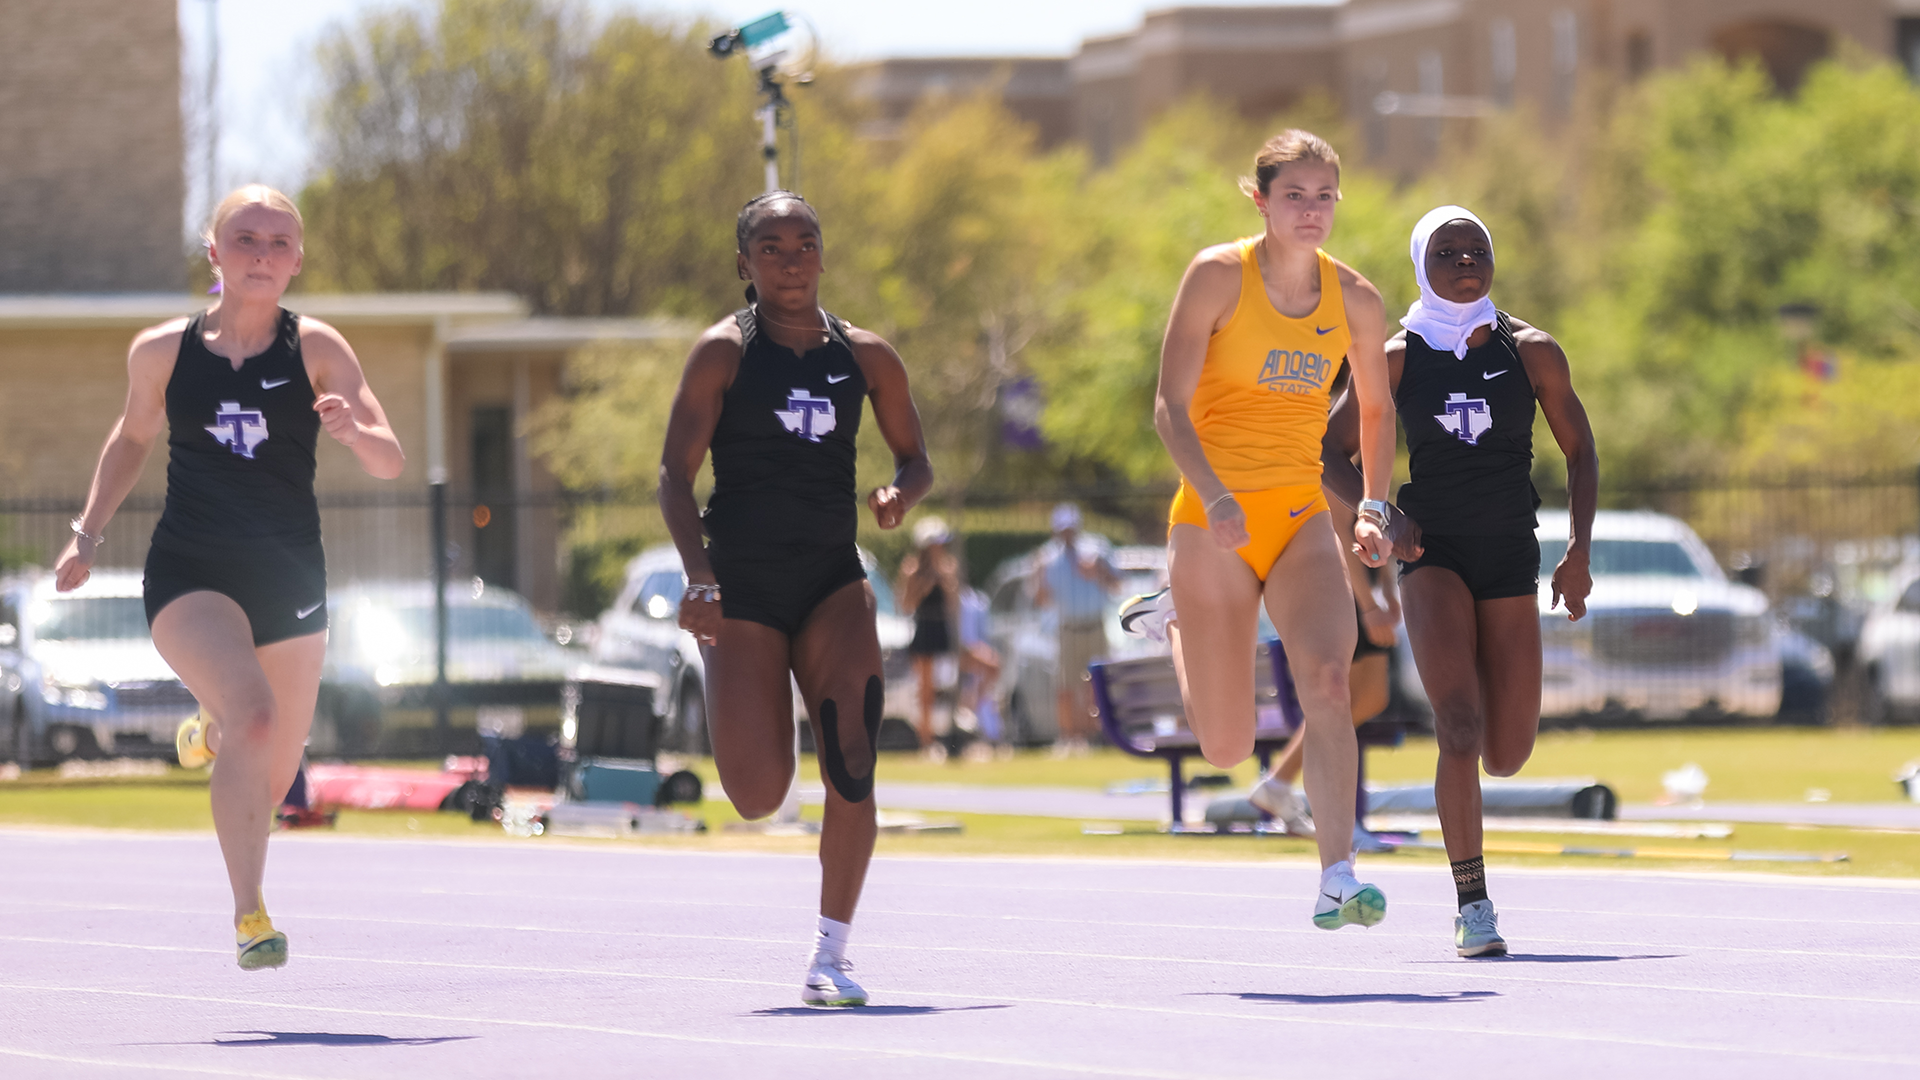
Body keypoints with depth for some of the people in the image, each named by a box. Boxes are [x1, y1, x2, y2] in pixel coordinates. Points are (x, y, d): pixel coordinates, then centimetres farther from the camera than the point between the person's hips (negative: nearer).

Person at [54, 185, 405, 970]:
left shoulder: (316, 350, -3)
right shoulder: (162, 352, 0)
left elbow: (391, 464, -9)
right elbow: (133, 439, 20)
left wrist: (355, 432, -30)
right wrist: (89, 535, 13)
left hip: (288, 580, 2)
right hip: (189, 574, -2)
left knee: (269, 783, 12)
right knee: (254, 715, -28)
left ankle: (211, 733, 50)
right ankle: (249, 914, -22)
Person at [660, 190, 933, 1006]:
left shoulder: (864, 355, 7)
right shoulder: (725, 350, -3)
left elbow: (914, 457, 17)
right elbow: (675, 475, -7)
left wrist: (900, 494, -7)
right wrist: (700, 578, -20)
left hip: (831, 579, 2)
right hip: (742, 584, -2)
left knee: (851, 756, -20)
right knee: (759, 798, -7)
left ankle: (831, 955, -10)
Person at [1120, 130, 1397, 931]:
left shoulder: (1355, 299, 3)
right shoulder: (1218, 276, -8)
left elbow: (1376, 409, 20)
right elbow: (1170, 407, -12)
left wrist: (1373, 506, 6)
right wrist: (1215, 497, -26)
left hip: (1303, 518, 2)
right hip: (1214, 519, -2)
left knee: (1328, 679, -25)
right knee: (1226, 749, 4)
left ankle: (1337, 881, -27)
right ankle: (1174, 618, 37)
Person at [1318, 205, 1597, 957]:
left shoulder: (1531, 352, 0)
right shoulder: (1398, 359, -2)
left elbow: (1579, 451, 8)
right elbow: (1330, 453, 4)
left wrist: (1579, 552, -2)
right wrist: (1383, 516, -13)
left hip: (1511, 557, 2)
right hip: (1433, 553, -2)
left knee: (1505, 757, 2)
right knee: (1460, 728, -21)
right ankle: (1472, 907, -13)